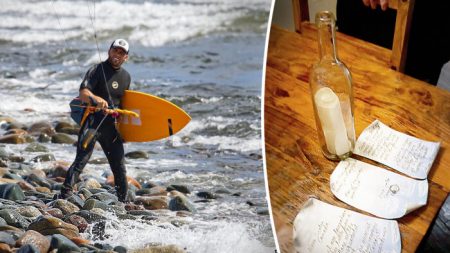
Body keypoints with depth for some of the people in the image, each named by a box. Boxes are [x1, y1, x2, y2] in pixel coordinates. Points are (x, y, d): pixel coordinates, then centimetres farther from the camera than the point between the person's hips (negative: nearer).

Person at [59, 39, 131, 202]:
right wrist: (96, 99, -40)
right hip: (92, 121, -6)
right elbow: (83, 94, -20)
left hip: (111, 125, 6)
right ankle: (65, 196, -15)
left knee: (119, 167, 9)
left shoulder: (126, 76, 13)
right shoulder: (97, 70, -6)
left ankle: (123, 202, 22)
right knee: (81, 160, -15)